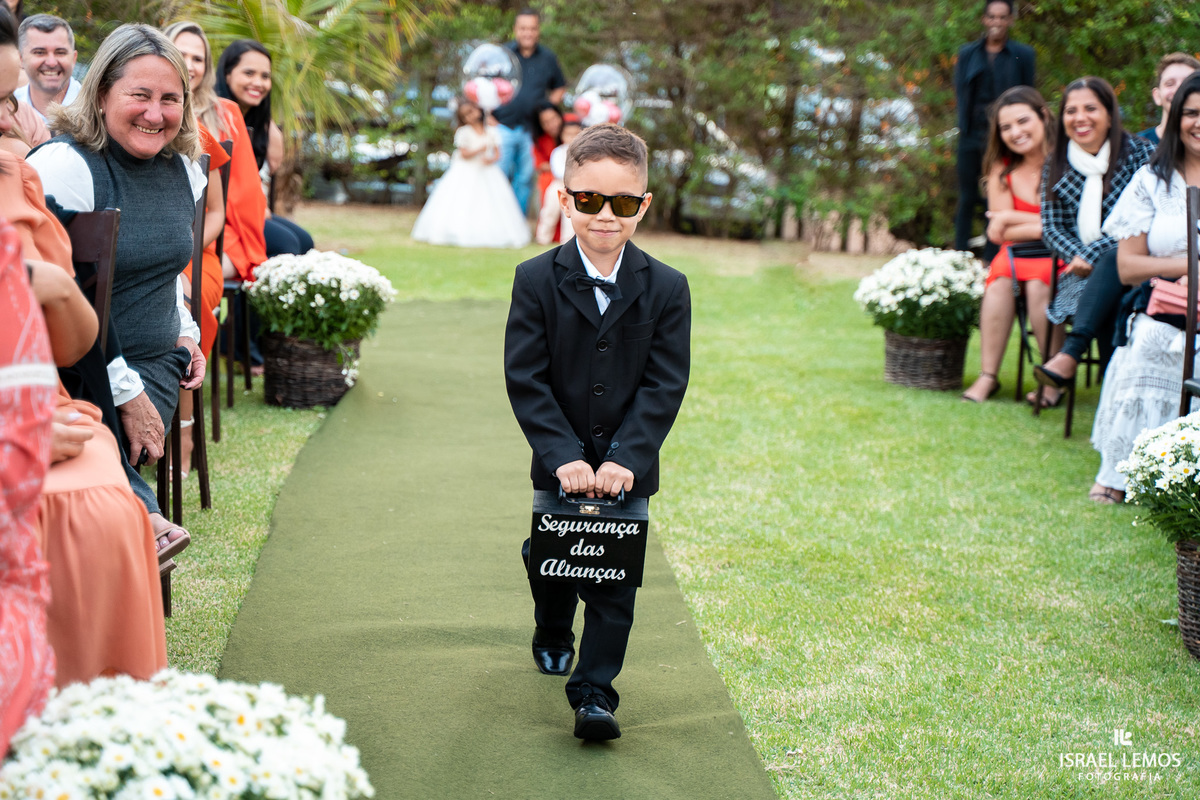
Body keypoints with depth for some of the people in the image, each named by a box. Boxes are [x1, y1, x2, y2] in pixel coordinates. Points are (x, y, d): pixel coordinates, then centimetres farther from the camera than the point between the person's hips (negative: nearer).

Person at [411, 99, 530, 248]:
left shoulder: (491, 131, 6)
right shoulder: (463, 132, -5)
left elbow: (497, 154, 6)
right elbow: (464, 154, -12)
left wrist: (491, 159, -15)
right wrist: (482, 148, -21)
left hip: (486, 171, 3)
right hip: (466, 172, -3)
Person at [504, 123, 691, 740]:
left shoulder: (667, 289, -7)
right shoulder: (536, 280, -9)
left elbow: (665, 384, -9)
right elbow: (525, 378, -12)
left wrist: (623, 458, -20)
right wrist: (565, 456, -21)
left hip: (627, 467, -1)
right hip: (560, 464, 1)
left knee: (616, 578, -2)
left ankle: (594, 690, 6)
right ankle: (553, 638, 46)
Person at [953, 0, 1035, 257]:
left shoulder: (1022, 54, 7)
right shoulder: (967, 53, 13)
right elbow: (960, 93, 10)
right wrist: (964, 127, -5)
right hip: (972, 137, 2)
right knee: (967, 199, 2)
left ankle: (991, 261, 1)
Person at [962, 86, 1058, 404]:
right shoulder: (1001, 167, 5)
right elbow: (997, 232, 0)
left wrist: (1011, 219, -9)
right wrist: (1044, 223, -14)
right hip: (1018, 254, 4)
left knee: (1038, 282, -33)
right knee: (1001, 279, -28)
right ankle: (988, 376, -28)